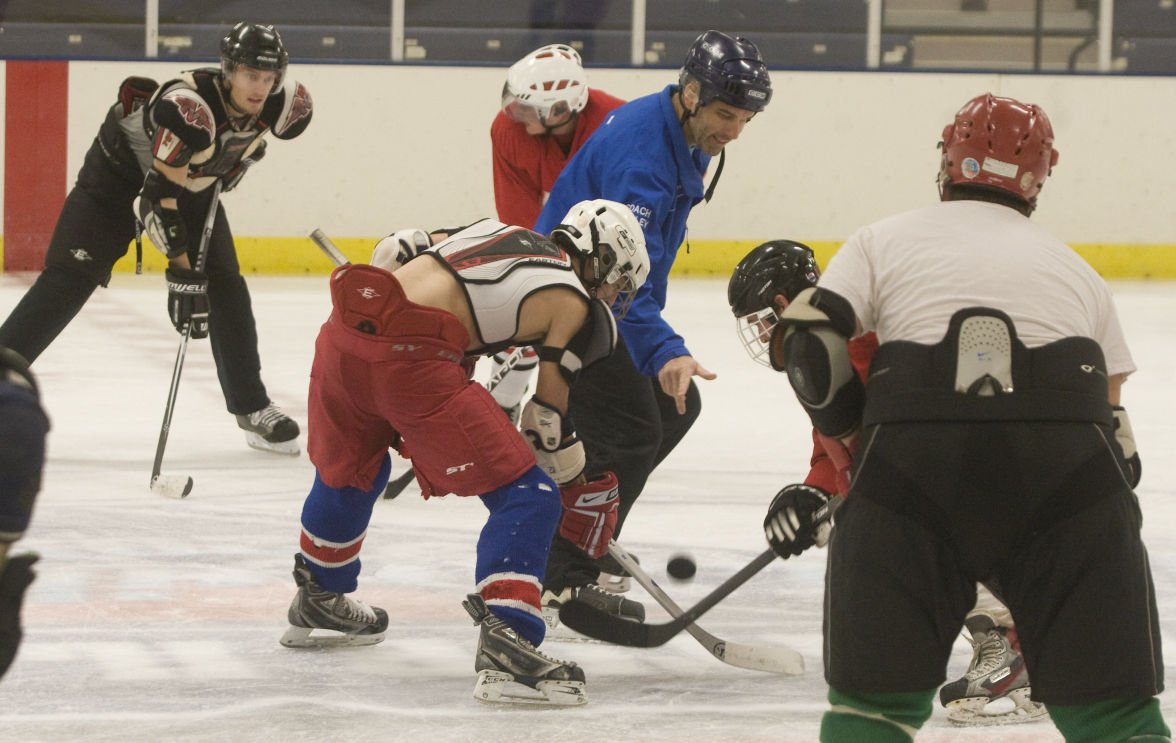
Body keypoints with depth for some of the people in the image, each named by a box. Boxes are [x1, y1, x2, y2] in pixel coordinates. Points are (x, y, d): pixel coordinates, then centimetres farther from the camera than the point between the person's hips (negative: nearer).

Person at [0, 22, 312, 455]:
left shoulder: (282, 104, -20)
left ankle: (252, 410, 10)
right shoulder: (188, 106, -41)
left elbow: (298, 110, 8)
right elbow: (160, 196, -40)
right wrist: (182, 273, -39)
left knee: (225, 286, -1)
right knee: (69, 279, -13)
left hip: (196, 181, 6)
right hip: (123, 171, -6)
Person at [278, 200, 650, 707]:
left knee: (349, 469, 35)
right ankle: (505, 643, -18)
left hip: (342, 331, 8)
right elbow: (548, 422, 8)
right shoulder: (576, 305, 8)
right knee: (526, 495, -1)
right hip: (410, 356, -8)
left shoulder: (500, 233, 27)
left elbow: (391, 255, 30)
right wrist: (589, 493, 23)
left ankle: (318, 603, 56)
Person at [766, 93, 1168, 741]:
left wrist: (851, 429, 22)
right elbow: (1111, 403, 28)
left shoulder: (883, 240, 24)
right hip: (1068, 457, 1)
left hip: (913, 451, -1)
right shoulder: (1073, 267, 30)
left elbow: (803, 341, 9)